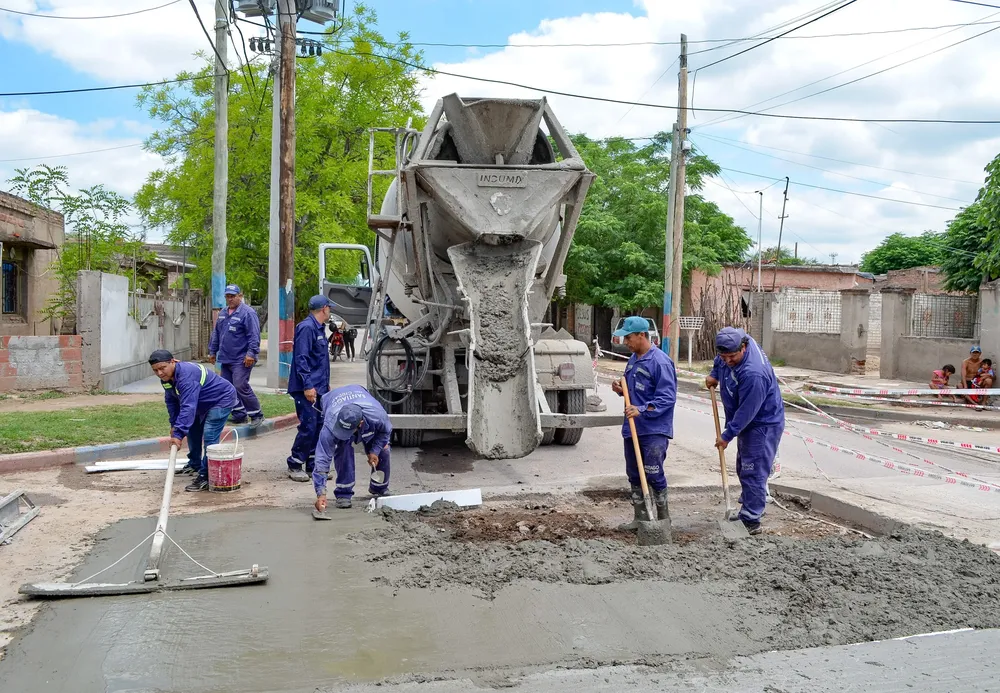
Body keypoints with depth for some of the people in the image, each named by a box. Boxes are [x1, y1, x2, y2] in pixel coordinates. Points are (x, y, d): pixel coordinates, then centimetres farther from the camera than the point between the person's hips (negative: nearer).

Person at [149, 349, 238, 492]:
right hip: (203, 404, 11)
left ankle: (206, 477, -21)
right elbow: (171, 401, 9)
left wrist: (179, 433, -46)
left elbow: (188, 407, -43)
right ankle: (194, 465, 40)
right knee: (192, 431, 20)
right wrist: (174, 424, 4)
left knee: (209, 436, -22)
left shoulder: (186, 375, -37)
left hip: (222, 399, -11)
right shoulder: (166, 378, -4)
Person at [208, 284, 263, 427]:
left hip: (241, 360, -8)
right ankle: (240, 415, 19)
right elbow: (216, 334, 23)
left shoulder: (248, 313, -11)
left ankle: (256, 415, -2)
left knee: (240, 386, -14)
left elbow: (254, 336, -16)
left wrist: (251, 353, -22)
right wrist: (212, 351, 23)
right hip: (225, 359, 9)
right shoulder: (223, 313, 15)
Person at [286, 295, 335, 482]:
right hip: (308, 389, -10)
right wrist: (308, 386, -24)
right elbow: (301, 358, -20)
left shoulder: (319, 328, 16)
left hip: (319, 388, 10)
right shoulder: (306, 327, -14)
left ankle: (313, 466, 18)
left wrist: (326, 384, 25)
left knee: (319, 427, 10)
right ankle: (294, 465, 4)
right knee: (308, 427, -8)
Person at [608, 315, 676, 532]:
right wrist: (620, 389, 4)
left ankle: (663, 519, 11)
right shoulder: (633, 359, 12)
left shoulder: (660, 362, -16)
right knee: (634, 475, 13)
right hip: (632, 428, 9)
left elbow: (667, 398, -20)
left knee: (653, 474, -5)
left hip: (654, 430, -9)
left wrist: (642, 410, -29)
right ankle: (641, 518, 24)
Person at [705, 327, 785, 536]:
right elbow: (722, 357, 18)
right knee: (744, 469, 19)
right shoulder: (738, 340, -10)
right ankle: (750, 509, 33)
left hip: (764, 424, -10)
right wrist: (714, 374, 9)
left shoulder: (753, 373, -36)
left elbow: (746, 411, -28)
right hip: (748, 423, 10)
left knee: (753, 472, -9)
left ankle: (751, 521, -3)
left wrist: (727, 435, -21)